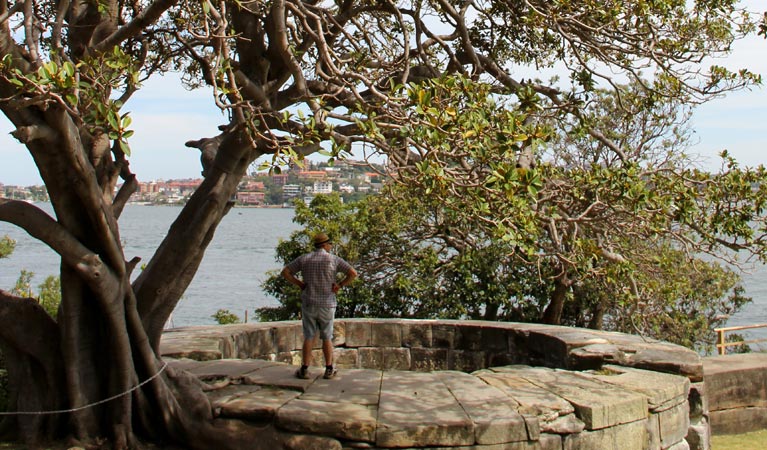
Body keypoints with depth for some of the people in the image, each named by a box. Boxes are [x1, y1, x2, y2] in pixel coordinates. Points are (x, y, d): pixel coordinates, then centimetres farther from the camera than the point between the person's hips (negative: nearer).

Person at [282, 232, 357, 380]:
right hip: (327, 304, -1)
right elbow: (353, 273, -10)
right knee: (327, 338, 9)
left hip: (308, 304, 1)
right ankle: (329, 370, 10)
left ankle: (304, 369, 3)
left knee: (309, 338, 6)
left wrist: (299, 284, 5)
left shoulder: (304, 258, 2)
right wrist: (340, 285, -2)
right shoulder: (334, 259, -4)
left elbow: (285, 272, 1)